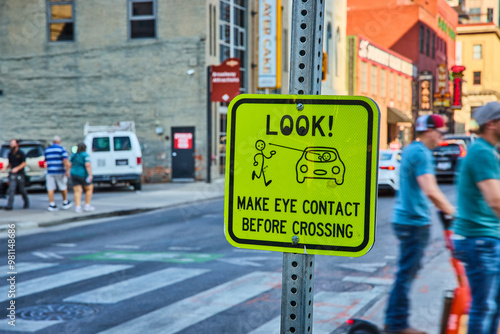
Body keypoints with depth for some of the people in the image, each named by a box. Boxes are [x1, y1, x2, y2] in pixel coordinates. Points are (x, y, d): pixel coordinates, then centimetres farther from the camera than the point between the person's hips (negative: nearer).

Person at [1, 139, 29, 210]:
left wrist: (17, 168, -20)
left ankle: (26, 203, 29)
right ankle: (9, 205, -15)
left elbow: (24, 163, -7)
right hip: (12, 175, 4)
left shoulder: (20, 153, -5)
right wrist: (5, 168, 2)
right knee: (11, 189, -10)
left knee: (22, 190, 7)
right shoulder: (10, 154, 11)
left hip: (20, 174, -4)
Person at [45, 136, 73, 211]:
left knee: (50, 188, 2)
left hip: (50, 172, 4)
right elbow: (65, 160, -16)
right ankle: (65, 203, 22)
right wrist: (67, 170, -17)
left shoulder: (47, 149, 11)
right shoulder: (61, 149, -5)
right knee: (63, 187, 11)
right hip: (60, 172, -4)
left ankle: (51, 204, -4)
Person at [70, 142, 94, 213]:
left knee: (77, 191, 3)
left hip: (74, 175, 5)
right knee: (89, 188, 12)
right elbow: (88, 165, -21)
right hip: (83, 175, -5)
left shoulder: (74, 156, 7)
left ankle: (77, 207, -10)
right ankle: (87, 206, 10)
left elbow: (71, 165, 12)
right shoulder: (85, 155, -10)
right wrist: (90, 175, -24)